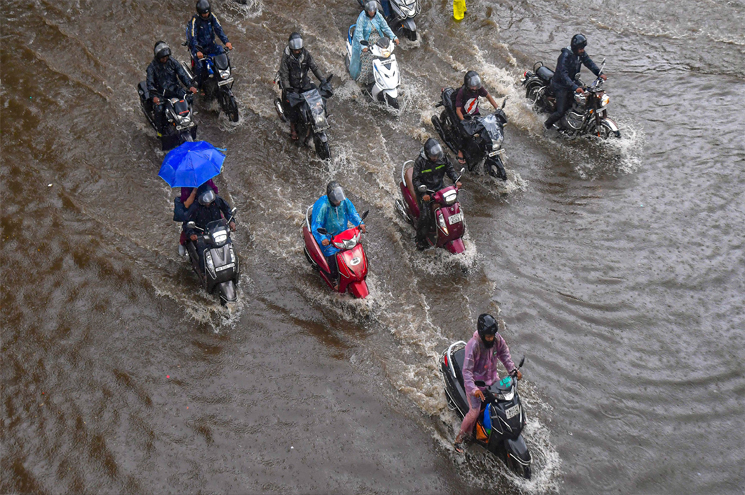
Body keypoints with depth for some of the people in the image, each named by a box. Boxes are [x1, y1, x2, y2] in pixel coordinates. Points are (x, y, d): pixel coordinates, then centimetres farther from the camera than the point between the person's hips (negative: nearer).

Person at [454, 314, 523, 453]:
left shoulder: (497, 339, -13)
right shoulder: (473, 345, -31)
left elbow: (504, 353, 7)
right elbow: (466, 370, -31)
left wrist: (513, 370, -4)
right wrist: (473, 389, -42)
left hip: (492, 378, 6)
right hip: (475, 382, -6)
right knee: (474, 412, -15)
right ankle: (460, 436, 7)